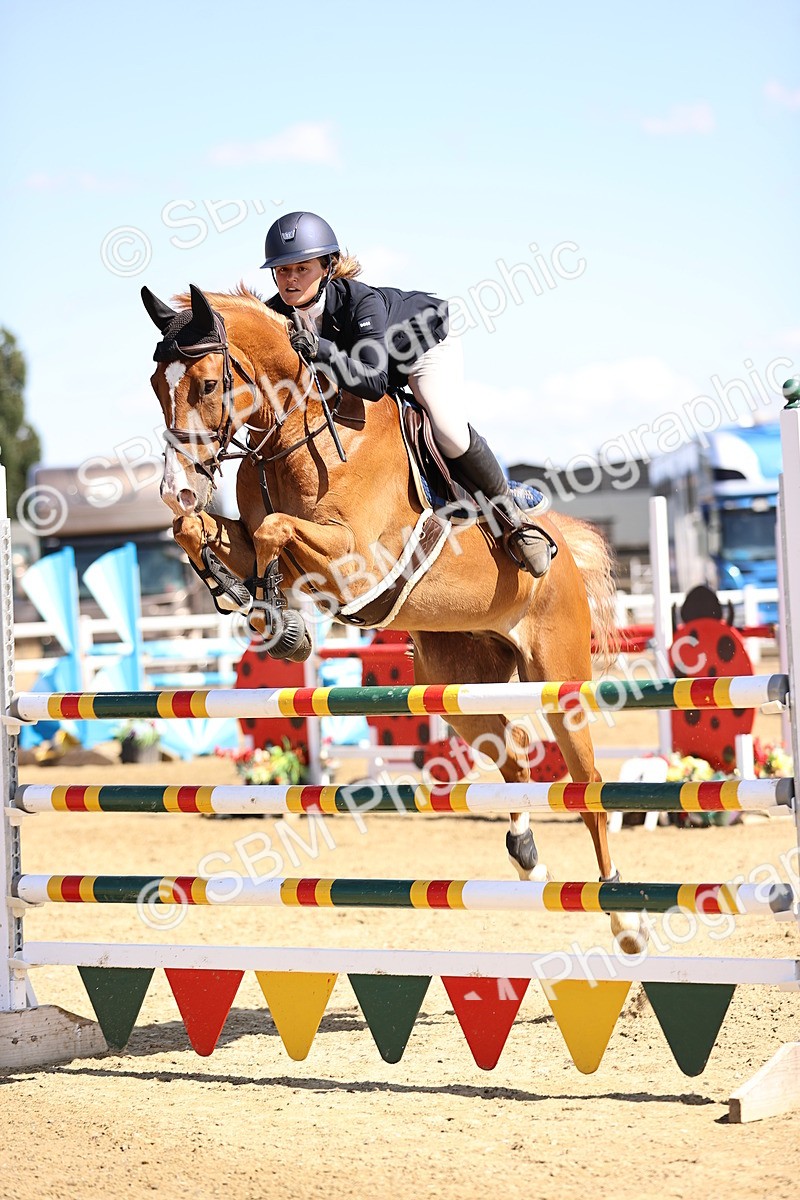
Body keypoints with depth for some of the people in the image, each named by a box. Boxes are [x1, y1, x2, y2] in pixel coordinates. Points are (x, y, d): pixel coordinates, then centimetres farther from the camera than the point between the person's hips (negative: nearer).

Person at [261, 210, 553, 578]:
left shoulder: (361, 301, -42)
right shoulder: (277, 315, -28)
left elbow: (374, 382, -52)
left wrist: (319, 349, -61)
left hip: (426, 342, -6)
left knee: (449, 433, -26)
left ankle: (513, 517, -4)